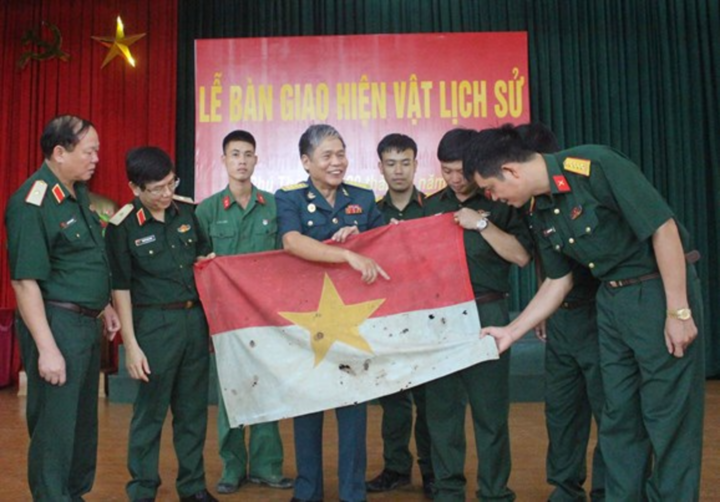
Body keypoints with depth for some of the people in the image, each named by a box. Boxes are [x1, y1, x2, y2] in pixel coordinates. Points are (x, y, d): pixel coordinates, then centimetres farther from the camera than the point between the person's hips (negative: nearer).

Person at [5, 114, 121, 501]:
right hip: (55, 323, -9)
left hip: (86, 323, 9)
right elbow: (25, 282, -20)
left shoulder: (78, 192, 10)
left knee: (84, 421, 19)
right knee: (54, 426, 1)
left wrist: (104, 306, 21)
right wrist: (46, 348, -22)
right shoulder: (31, 204, -17)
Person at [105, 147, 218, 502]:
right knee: (150, 411, 5)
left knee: (193, 409, 13)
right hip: (155, 323, -4)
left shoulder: (187, 210, 3)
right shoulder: (122, 227, -9)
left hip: (196, 317, 5)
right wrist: (131, 345, -10)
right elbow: (120, 288, -7)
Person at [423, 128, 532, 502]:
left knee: (490, 408, 2)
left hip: (485, 313, -4)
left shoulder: (501, 202, 0)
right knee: (441, 406, 8)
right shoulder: (432, 205, 12)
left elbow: (521, 256, -9)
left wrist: (482, 224, -14)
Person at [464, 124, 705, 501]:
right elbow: (558, 282, 13)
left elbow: (663, 228, -20)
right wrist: (512, 331, 12)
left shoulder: (596, 166, -19)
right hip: (611, 300, 7)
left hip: (661, 289, -7)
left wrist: (678, 311, -19)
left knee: (668, 415, 1)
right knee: (617, 415, 12)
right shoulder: (540, 212, 4)